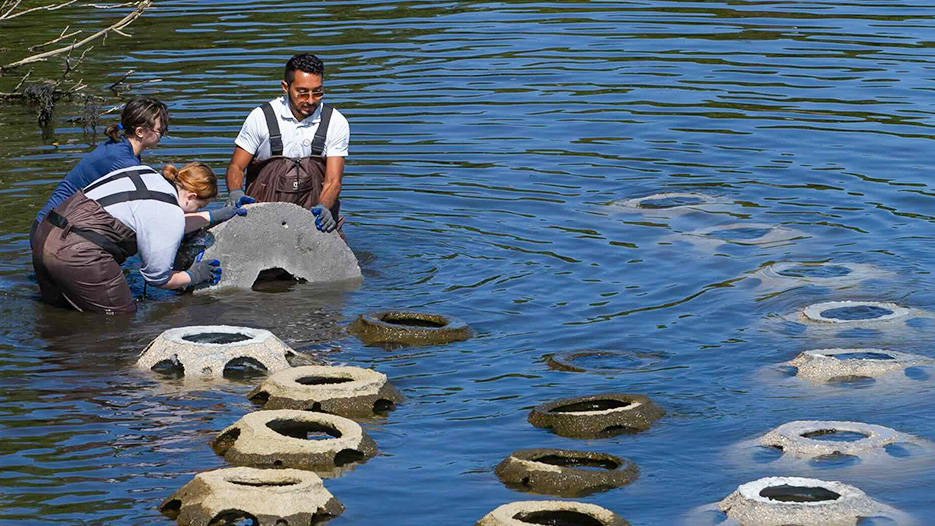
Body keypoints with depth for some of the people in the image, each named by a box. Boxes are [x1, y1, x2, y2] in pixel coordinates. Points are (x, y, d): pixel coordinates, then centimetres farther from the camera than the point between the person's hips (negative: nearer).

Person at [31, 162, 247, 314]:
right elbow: (157, 278, 0)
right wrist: (193, 277, 19)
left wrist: (214, 217, 41)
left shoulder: (146, 174, 14)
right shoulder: (170, 212, -8)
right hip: (77, 254, -9)